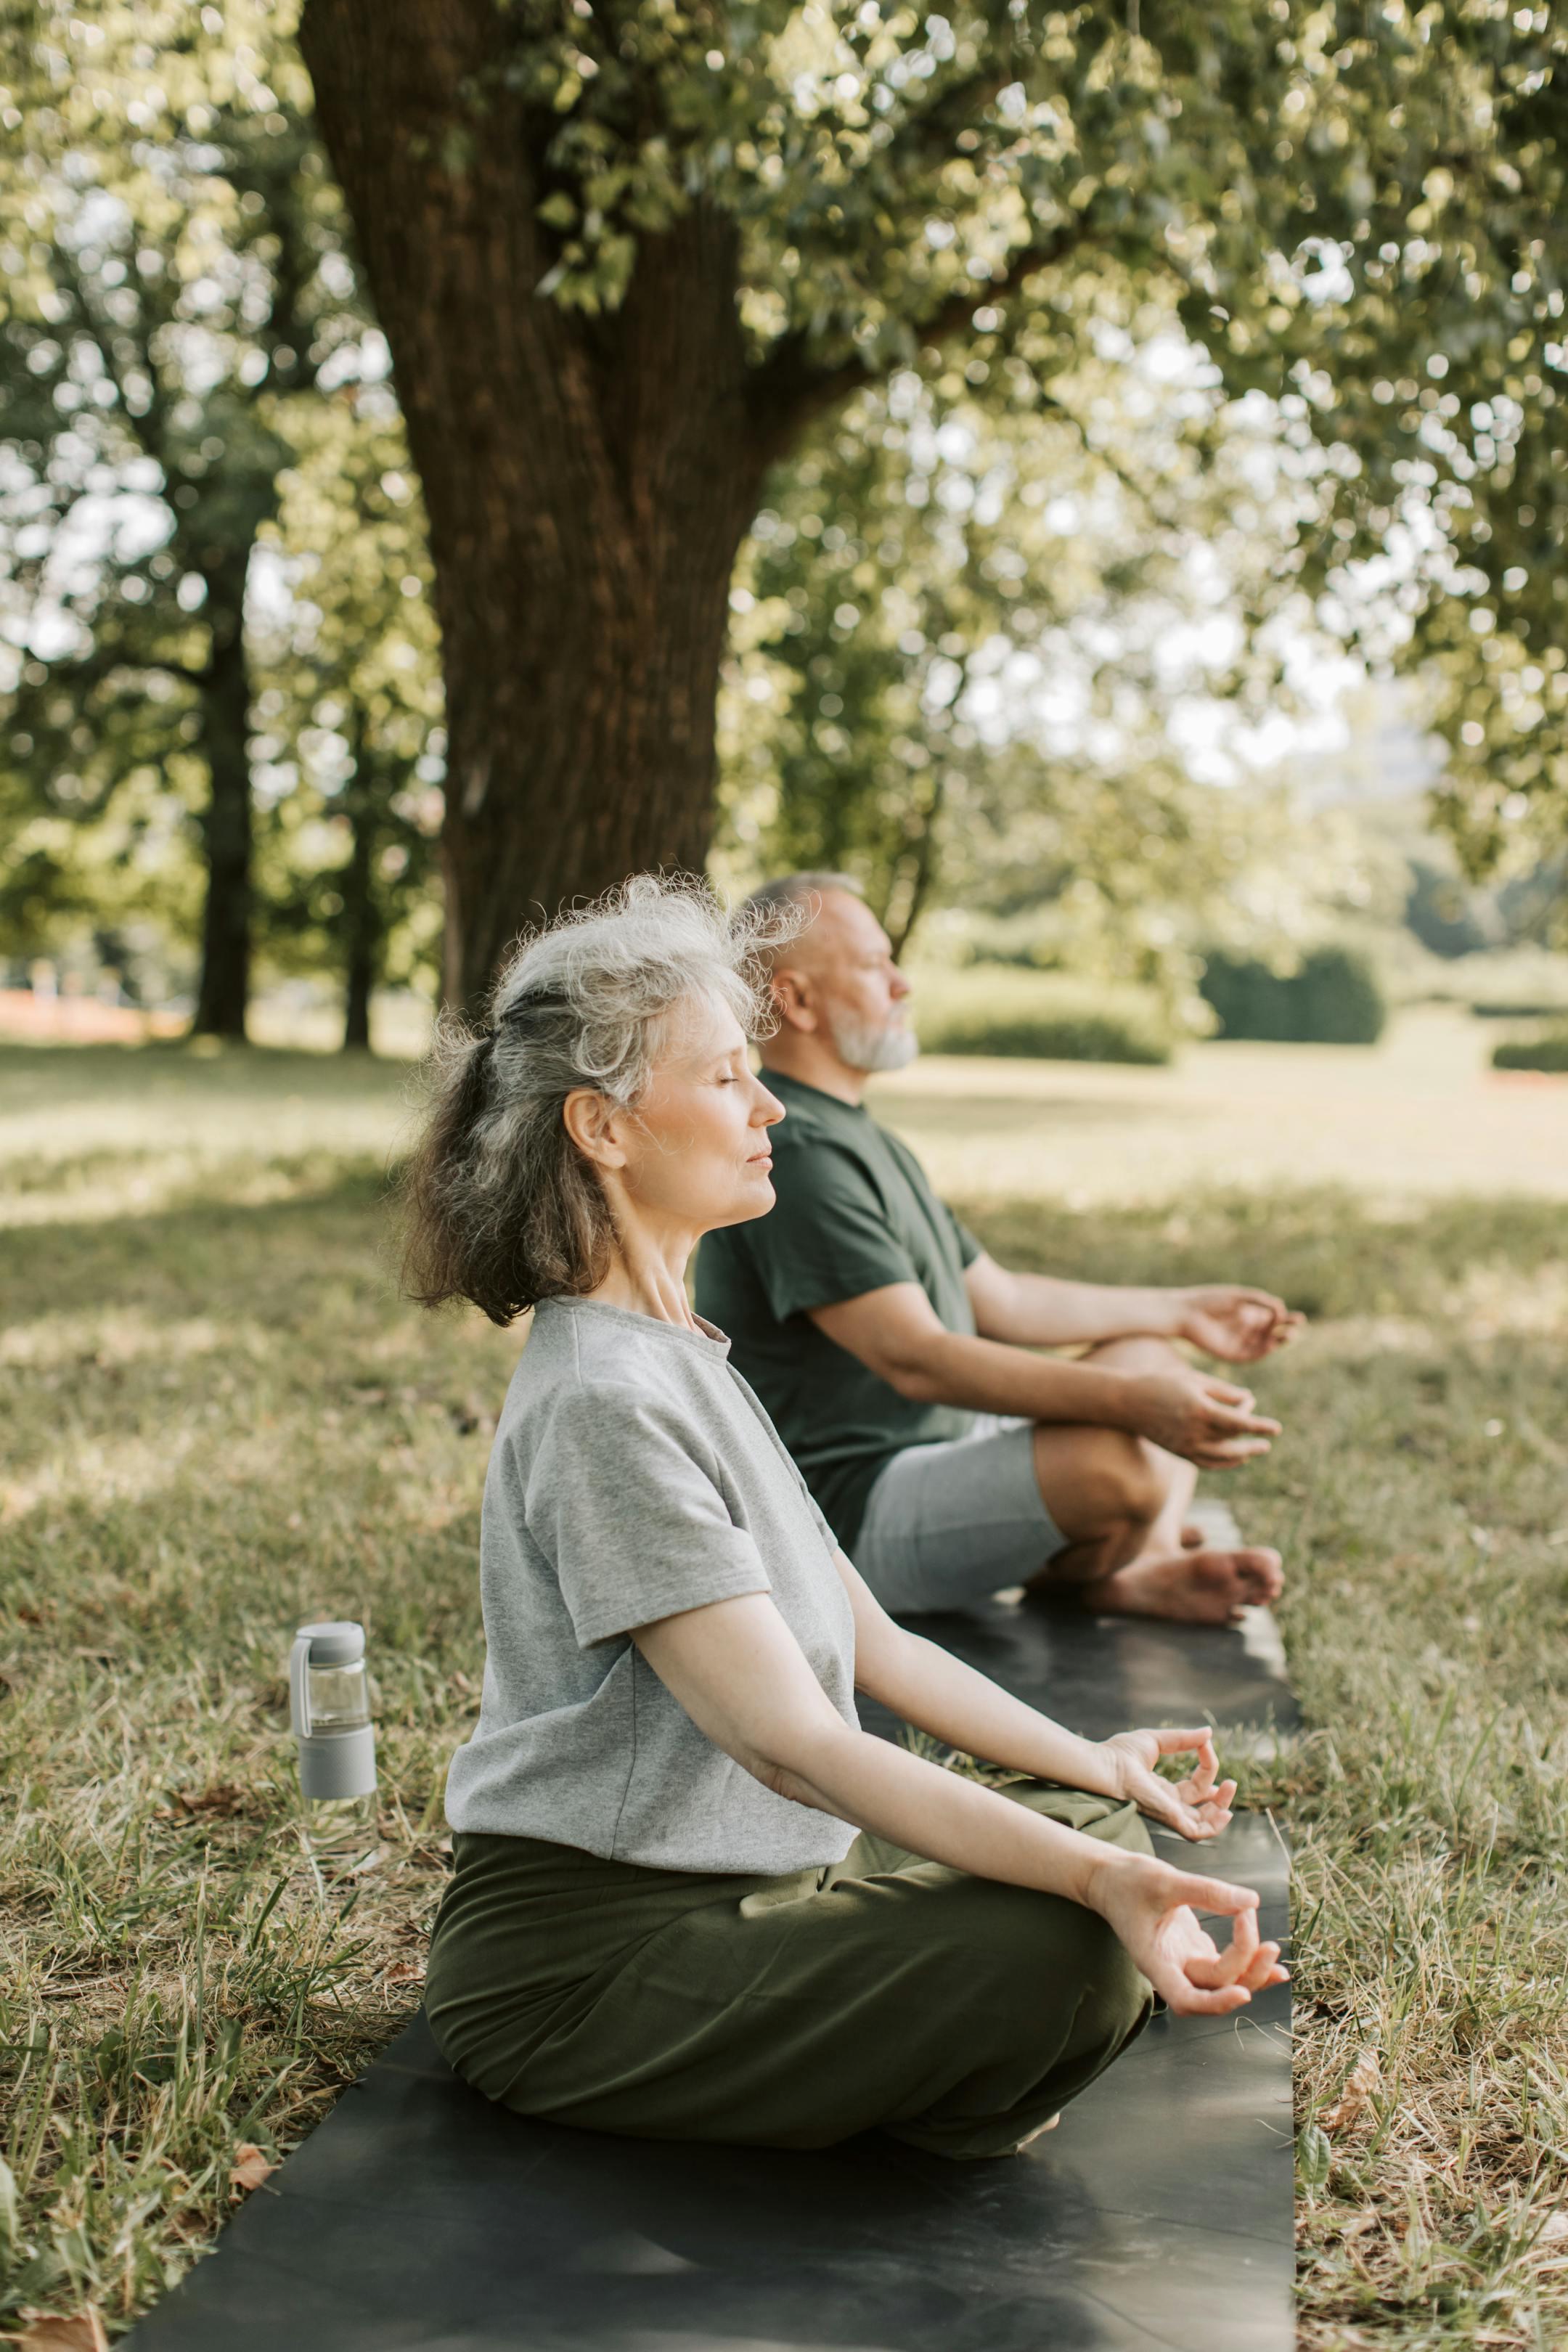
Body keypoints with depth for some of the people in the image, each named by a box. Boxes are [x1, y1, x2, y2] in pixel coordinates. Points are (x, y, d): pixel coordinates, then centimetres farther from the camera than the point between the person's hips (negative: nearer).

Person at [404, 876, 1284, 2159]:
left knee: (1100, 1827, 8)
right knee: (1070, 1956, -24)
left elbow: (868, 1640, 15)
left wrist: (1087, 1762, 15)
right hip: (588, 1950, -10)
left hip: (728, 1882, 10)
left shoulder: (681, 1357, 12)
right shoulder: (602, 1401, -22)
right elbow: (790, 1742, -27)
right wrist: (1092, 1878, -32)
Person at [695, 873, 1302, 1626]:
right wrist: (1132, 1401, -34)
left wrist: (1180, 1311, 24)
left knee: (1149, 1357, 17)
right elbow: (914, 1357, -29)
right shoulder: (796, 1155, -20)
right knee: (1117, 1463, -30)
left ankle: (1146, 1568, -7)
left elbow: (999, 1300, 23)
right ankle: (1065, 1577, 3)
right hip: (855, 1511, -11)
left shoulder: (862, 1139, 17)